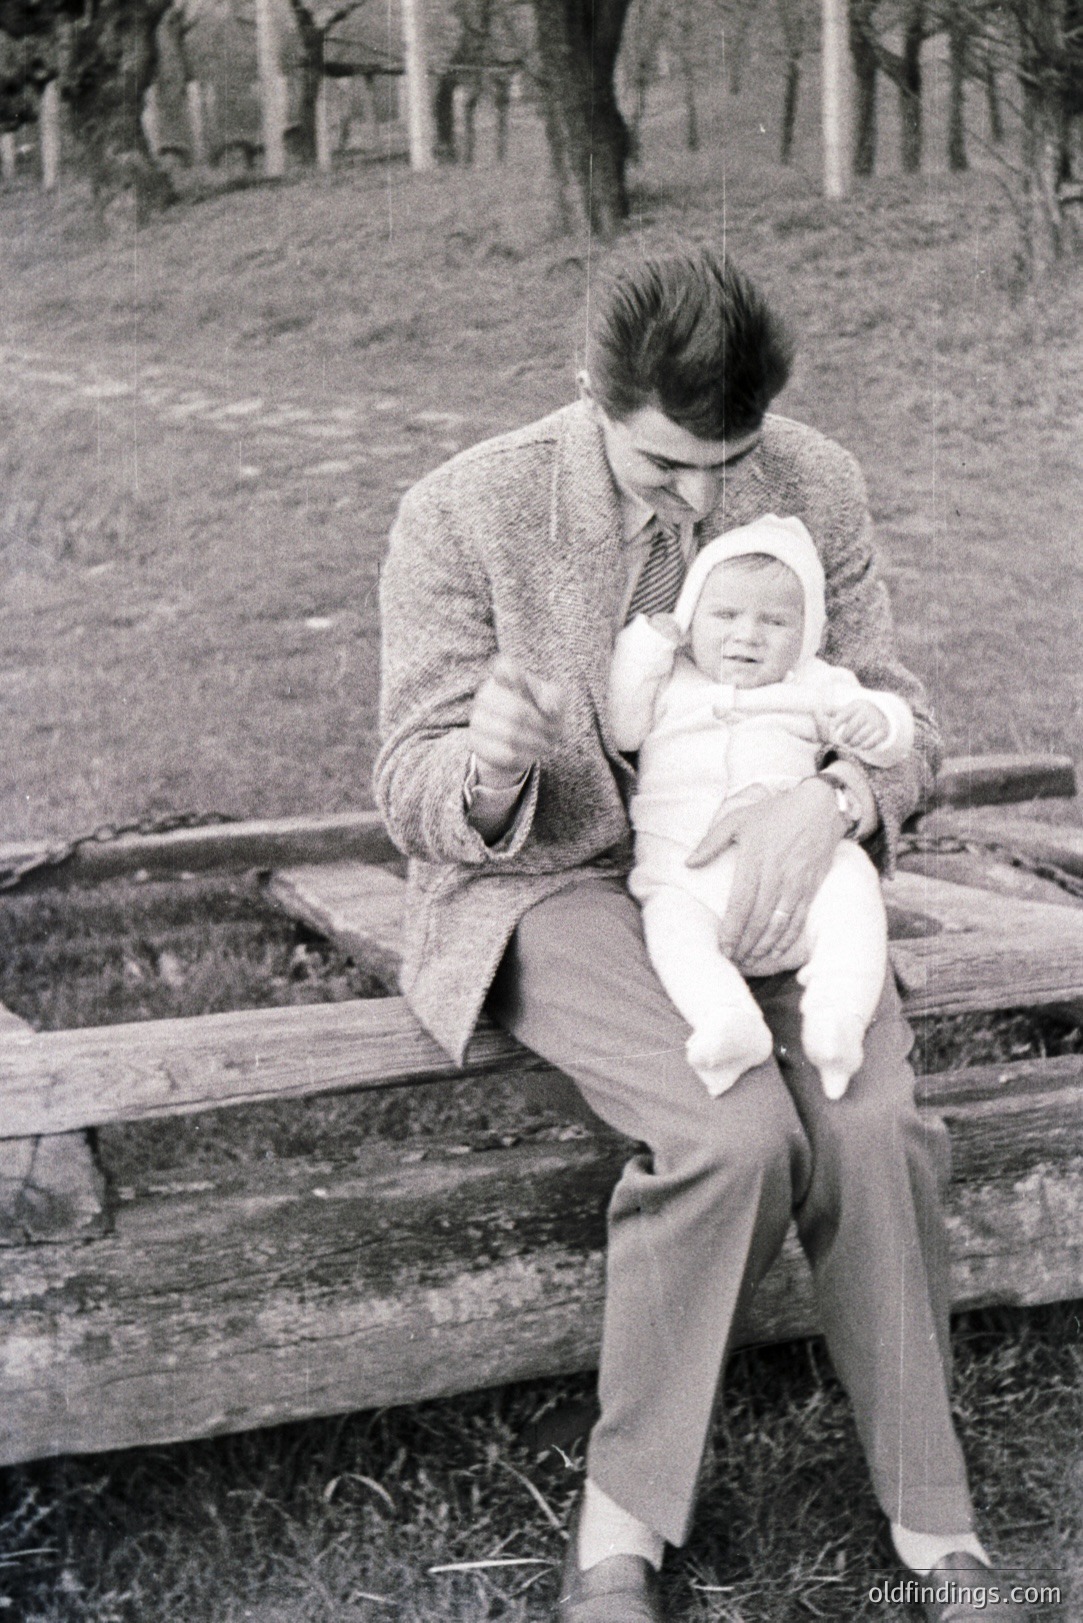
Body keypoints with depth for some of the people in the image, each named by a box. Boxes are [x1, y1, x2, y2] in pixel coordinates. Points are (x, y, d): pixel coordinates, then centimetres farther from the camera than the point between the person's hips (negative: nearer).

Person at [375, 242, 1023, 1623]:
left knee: (874, 1119, -24)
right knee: (734, 1129, -30)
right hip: (551, 884, -3)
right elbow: (413, 799, -7)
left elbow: (896, 712, 4)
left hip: (755, 872, 3)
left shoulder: (814, 486, -4)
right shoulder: (461, 516, -13)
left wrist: (828, 799, -20)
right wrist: (488, 763, -33)